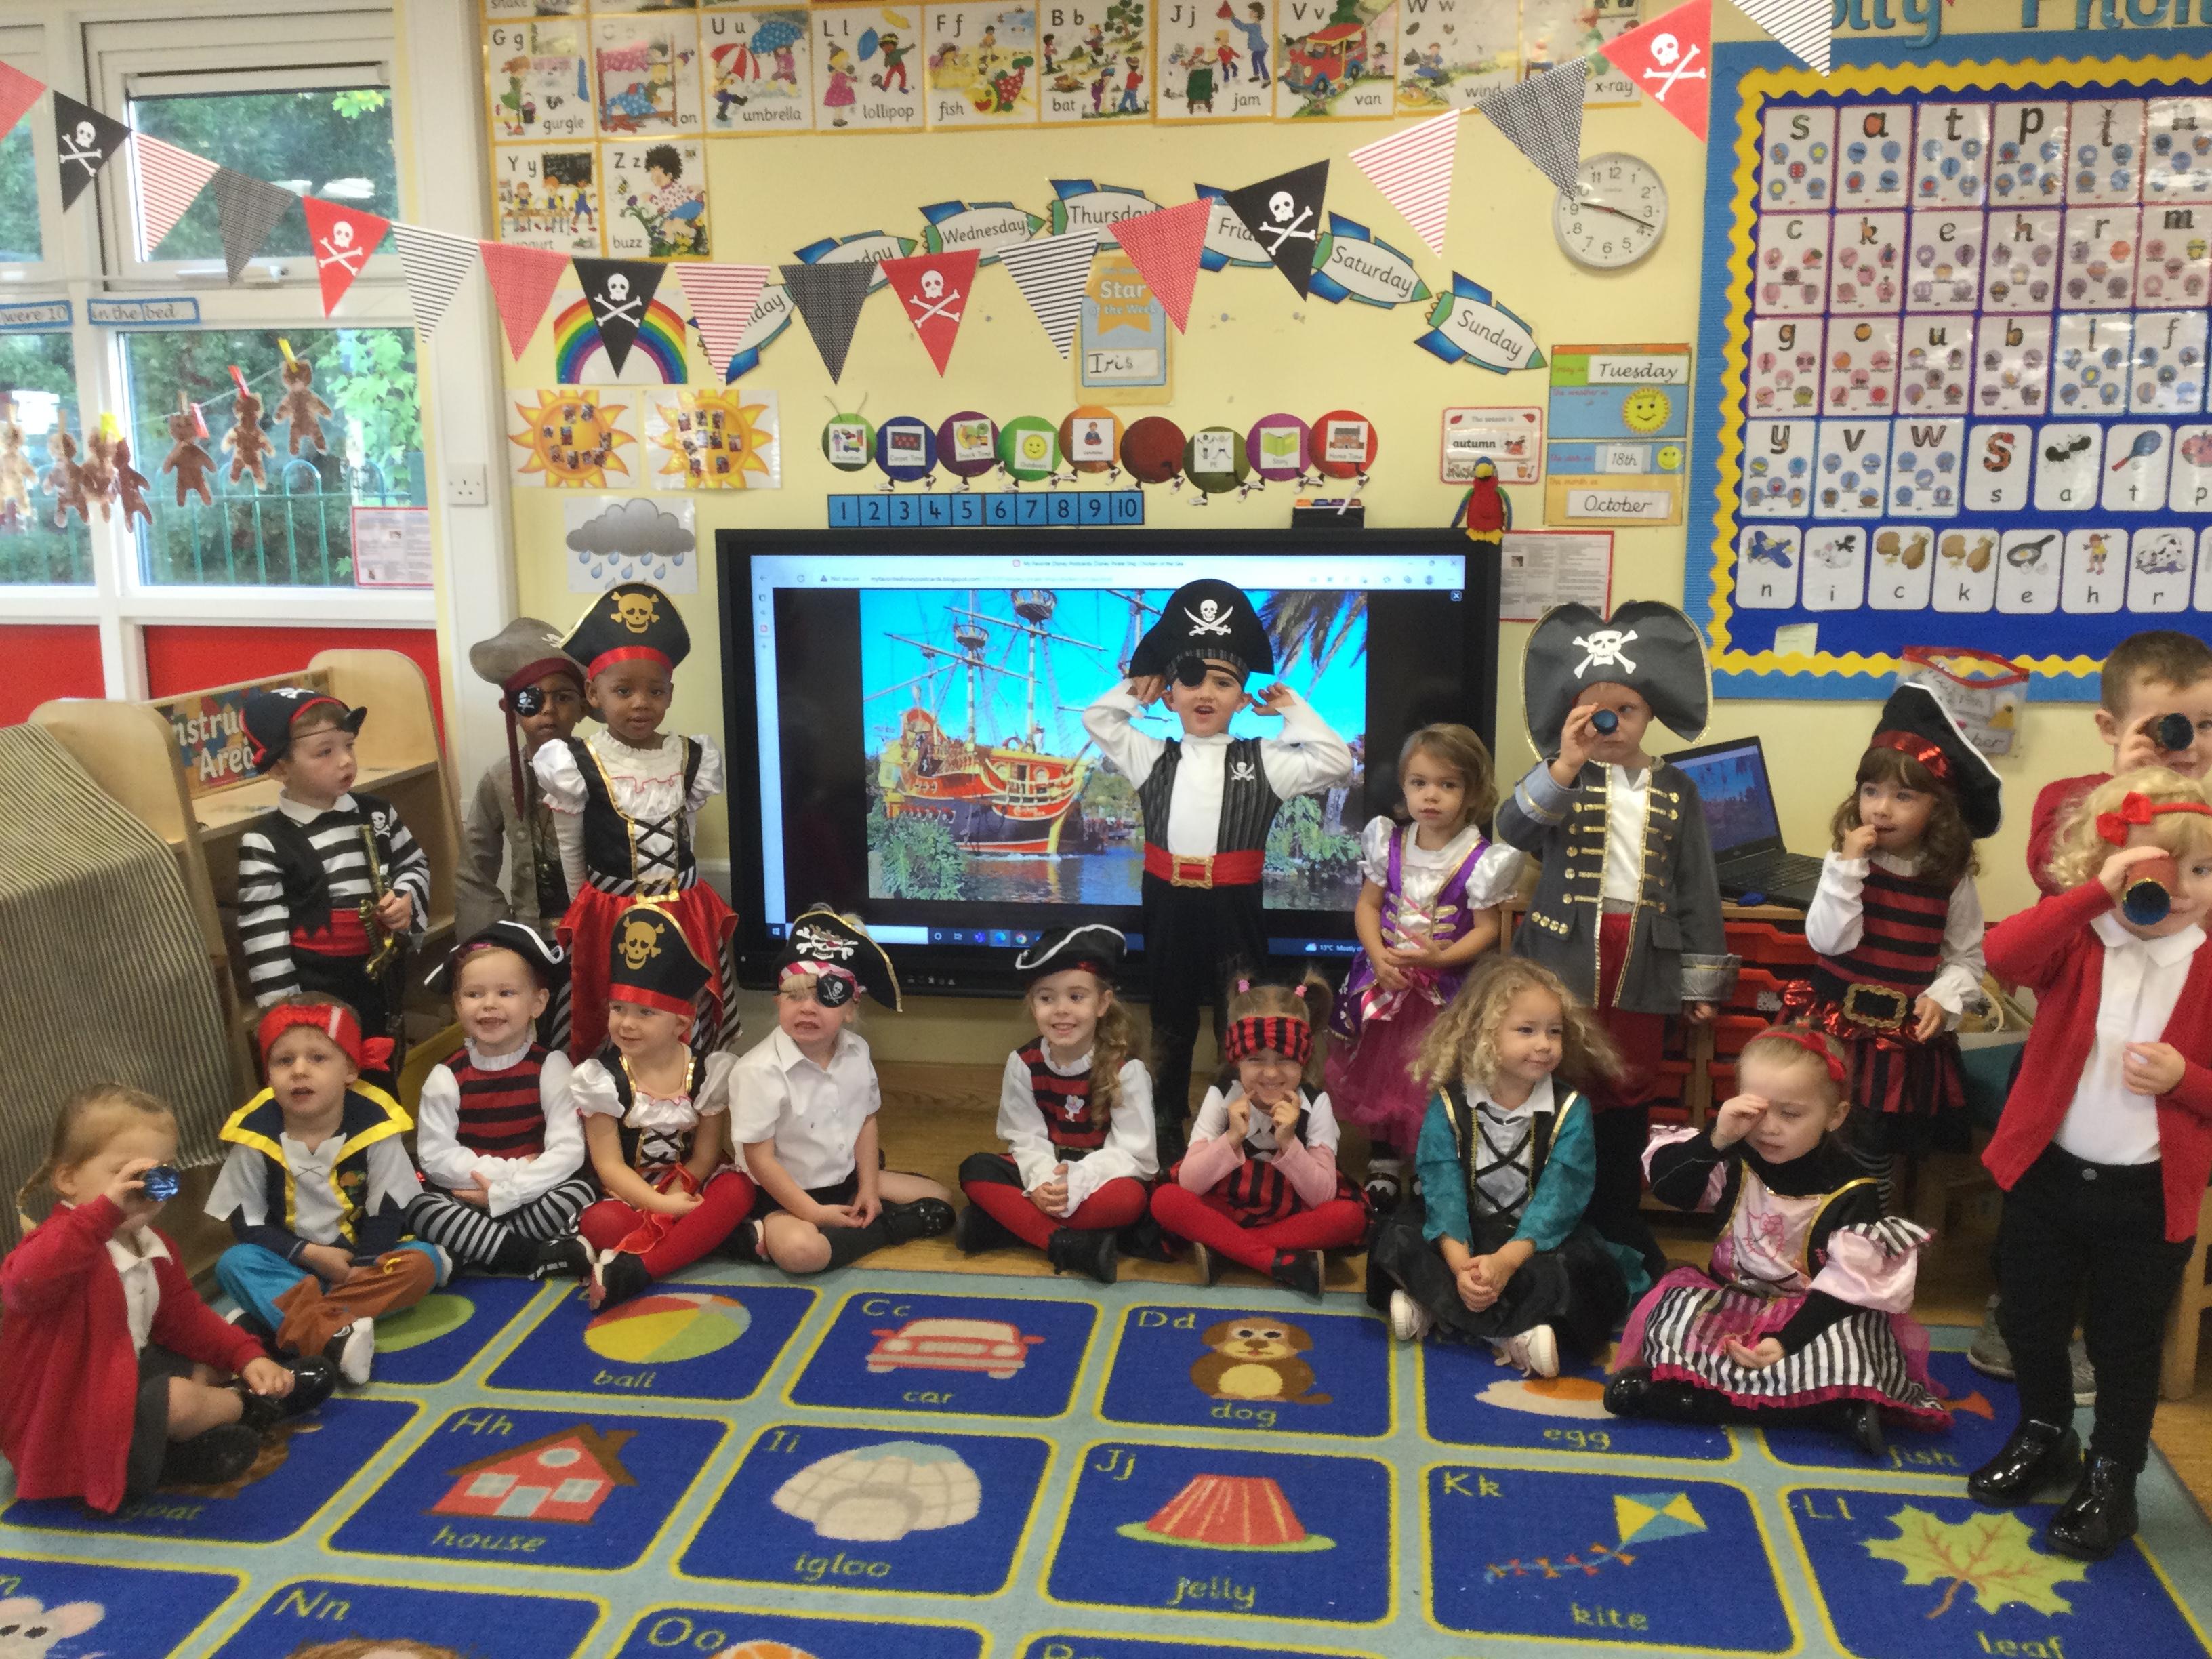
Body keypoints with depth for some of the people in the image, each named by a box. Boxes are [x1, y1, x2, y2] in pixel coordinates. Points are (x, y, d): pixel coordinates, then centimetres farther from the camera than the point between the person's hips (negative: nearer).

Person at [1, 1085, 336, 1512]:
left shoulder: (153, 1247, 4)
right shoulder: (65, 1241, -25)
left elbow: (185, 1316, 15)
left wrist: (246, 1355, 2)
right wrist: (106, 1208, -54)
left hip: (129, 1378, 10)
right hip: (62, 1424, -10)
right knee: (178, 1399, -25)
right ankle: (249, 1405, 4)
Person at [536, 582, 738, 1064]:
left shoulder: (692, 759, 1)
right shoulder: (577, 765, -8)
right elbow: (570, 854, 3)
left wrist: (671, 904, 14)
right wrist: (589, 914, 9)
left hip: (686, 917, 3)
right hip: (610, 921, -2)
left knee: (688, 1034, 9)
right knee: (613, 1044, 6)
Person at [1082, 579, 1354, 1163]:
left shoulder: (1262, 761, -1)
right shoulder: (1152, 758, 6)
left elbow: (1335, 762, -8)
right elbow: (1097, 719, 14)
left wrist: (1293, 709, -3)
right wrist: (1134, 690, 11)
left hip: (1233, 911, -2)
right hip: (1169, 909, 2)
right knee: (1170, 1025, 15)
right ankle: (1165, 1129, 29)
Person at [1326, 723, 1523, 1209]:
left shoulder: (1481, 858, -12)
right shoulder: (1389, 841, -1)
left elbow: (1486, 929, -11)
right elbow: (1368, 904, 2)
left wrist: (1438, 958, -25)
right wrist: (1378, 955, -15)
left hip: (1446, 987, -4)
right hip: (1387, 979, 4)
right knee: (1378, 1072, 14)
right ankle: (1384, 1161, 33)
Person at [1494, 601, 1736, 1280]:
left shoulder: (1675, 790, 6)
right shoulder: (1559, 777, -1)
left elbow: (1696, 886, 9)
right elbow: (1511, 828, -20)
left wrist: (1701, 981, 8)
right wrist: (1565, 766, -31)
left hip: (1642, 963, 2)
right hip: (1564, 954, -2)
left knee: (1628, 1092, 11)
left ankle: (1619, 1221, 25)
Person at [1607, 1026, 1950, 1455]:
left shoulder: (1851, 1192, -13)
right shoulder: (1736, 1159, -5)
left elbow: (1848, 1285, -19)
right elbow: (1666, 1185, -15)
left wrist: (1787, 1340, -31)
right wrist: (1716, 1138, -30)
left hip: (1813, 1311, -3)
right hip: (1733, 1301, 3)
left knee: (1848, 1345, -34)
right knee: (1679, 1308, -24)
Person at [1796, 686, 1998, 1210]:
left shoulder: (1950, 878, -4)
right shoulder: (1848, 863, -6)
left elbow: (1967, 958, 5)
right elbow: (1828, 941, -17)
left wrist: (1943, 998, -13)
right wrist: (1847, 866, -21)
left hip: (1905, 1041, 0)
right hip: (1836, 1027, 0)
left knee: (1874, 1154, 7)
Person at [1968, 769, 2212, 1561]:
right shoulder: (2076, 945, -7)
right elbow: (2004, 954, -30)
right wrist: (2098, 893, -33)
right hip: (2046, 1174, 1)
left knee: (2126, 1346, 12)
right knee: (2030, 1322, 18)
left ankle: (2111, 1478, 32)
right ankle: (2043, 1439, 43)